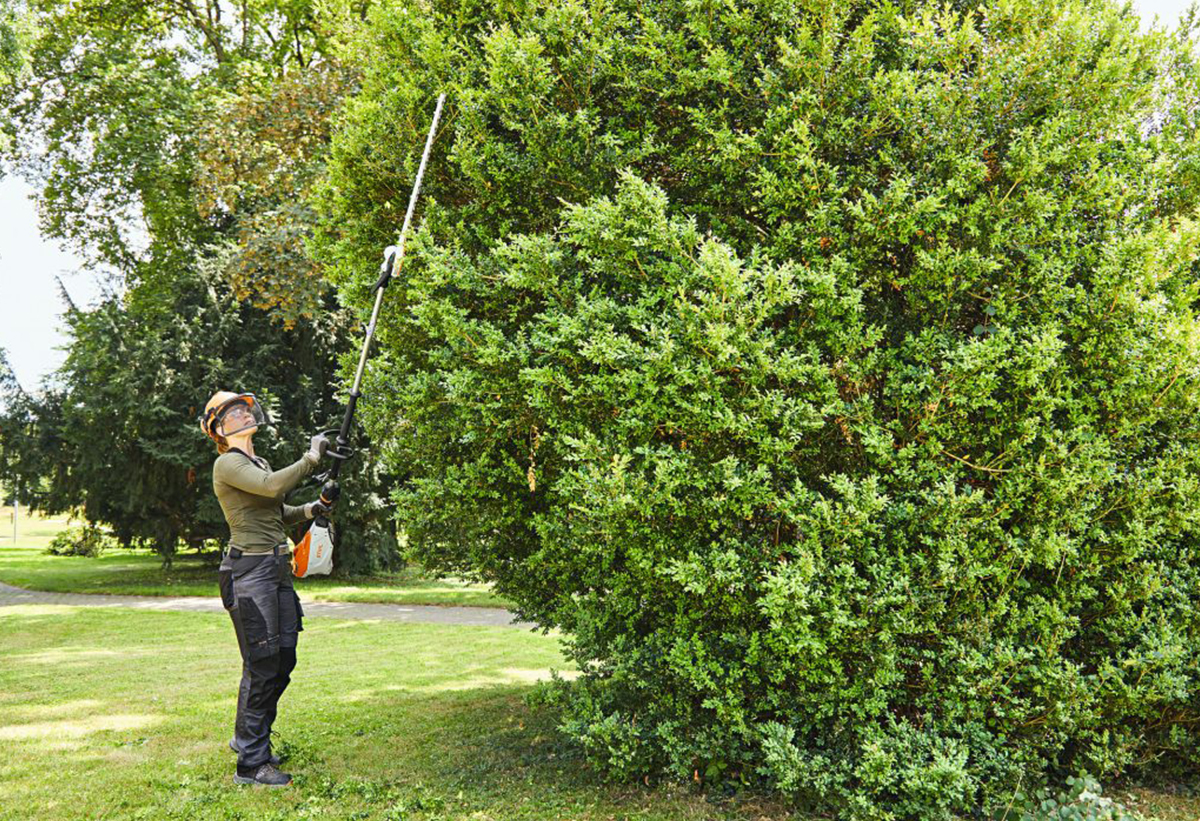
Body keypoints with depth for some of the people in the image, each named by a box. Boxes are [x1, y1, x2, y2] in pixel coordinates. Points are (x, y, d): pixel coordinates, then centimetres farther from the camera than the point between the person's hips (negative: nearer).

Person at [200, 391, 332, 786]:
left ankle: (247, 736, 31)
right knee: (261, 666, -6)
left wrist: (308, 510, 11)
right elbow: (273, 486, -24)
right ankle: (251, 764, 4)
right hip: (249, 571, -9)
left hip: (277, 569, 9)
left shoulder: (258, 462, 18)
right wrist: (311, 457, -14)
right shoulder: (227, 464, -9)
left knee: (283, 661, 13)